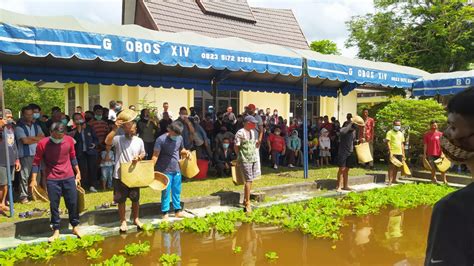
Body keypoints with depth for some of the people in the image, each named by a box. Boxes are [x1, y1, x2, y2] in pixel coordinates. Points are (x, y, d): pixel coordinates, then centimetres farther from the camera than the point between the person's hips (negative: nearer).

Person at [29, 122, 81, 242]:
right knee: (54, 205, 5)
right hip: (52, 179, -2)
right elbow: (36, 162, -5)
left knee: (73, 203, 7)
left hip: (69, 177, 2)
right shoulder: (42, 143, -12)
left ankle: (75, 227, 24)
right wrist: (33, 179, -11)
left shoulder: (70, 140, -5)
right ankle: (56, 231, 18)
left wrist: (78, 172, 13)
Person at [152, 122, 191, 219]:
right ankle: (165, 212, 14)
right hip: (165, 171, -5)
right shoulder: (161, 139, -14)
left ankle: (177, 210, 24)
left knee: (177, 191, 12)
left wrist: (186, 152, -3)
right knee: (166, 192, 2)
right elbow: (155, 155, -15)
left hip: (176, 169, 5)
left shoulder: (180, 138, 3)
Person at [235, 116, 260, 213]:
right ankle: (247, 203, 0)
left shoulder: (254, 132, 11)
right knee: (248, 180, -8)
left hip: (254, 158, 7)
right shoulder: (240, 133, -10)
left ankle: (245, 200, 25)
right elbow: (236, 147, -5)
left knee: (250, 180, 11)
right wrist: (239, 157, 3)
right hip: (245, 160, -7)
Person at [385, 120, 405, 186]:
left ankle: (394, 180, 18)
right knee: (391, 166, -6)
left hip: (399, 153, 6)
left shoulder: (401, 134, 17)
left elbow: (402, 144, 20)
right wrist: (390, 152, -18)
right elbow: (388, 143, -10)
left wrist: (403, 153, 14)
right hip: (393, 153, -6)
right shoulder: (390, 133, -3)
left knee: (397, 167, 9)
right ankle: (390, 180, -5)